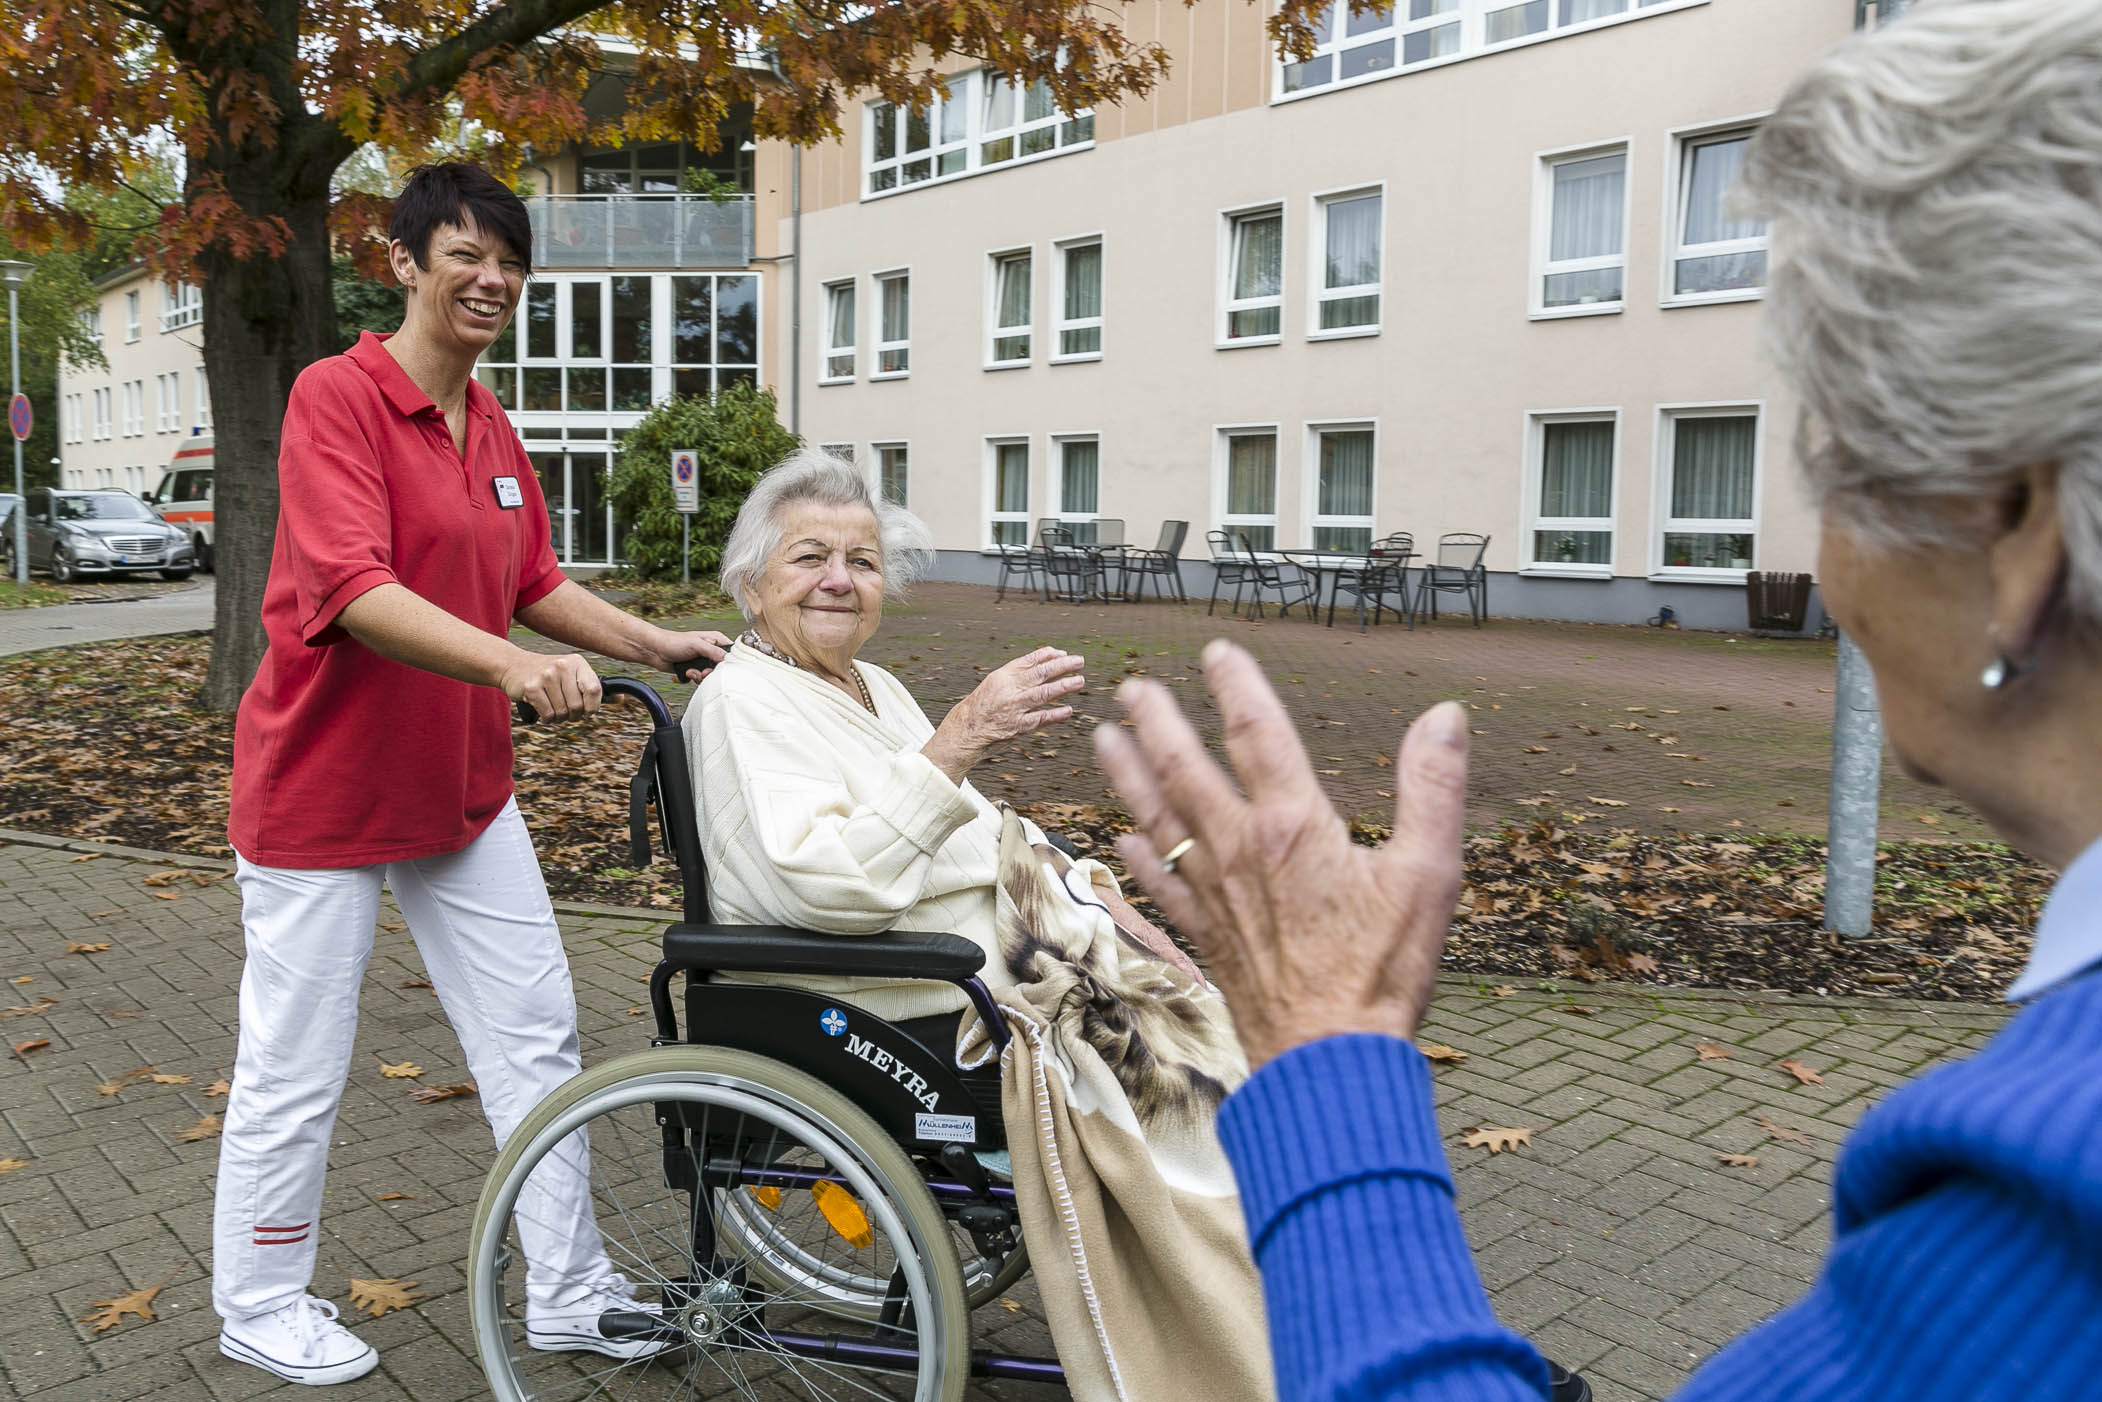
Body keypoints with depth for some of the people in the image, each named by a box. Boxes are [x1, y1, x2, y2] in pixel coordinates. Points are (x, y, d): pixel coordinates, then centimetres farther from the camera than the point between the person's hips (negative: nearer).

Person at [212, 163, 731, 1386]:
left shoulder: (491, 427, 9)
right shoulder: (337, 394, -15)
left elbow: (532, 582, 15)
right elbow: (354, 590, -27)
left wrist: (659, 644, 3)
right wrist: (516, 667, -40)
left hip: (463, 782, 7)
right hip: (327, 784, -7)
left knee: (537, 1036, 9)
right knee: (296, 1067, 7)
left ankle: (569, 1293, 23)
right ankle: (260, 1305, 31)